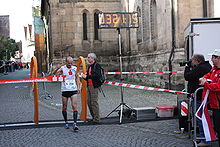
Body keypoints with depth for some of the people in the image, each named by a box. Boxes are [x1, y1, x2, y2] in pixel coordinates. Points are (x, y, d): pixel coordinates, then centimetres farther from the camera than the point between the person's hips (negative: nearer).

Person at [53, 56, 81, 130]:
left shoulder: (74, 68, 6)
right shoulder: (62, 68, -4)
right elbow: (54, 73, -20)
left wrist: (78, 87, 11)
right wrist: (57, 69, -40)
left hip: (73, 90, 1)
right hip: (65, 90, -1)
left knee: (74, 106, -10)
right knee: (64, 107, 7)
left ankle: (74, 124, -12)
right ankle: (66, 122, 25)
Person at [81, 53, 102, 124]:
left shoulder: (97, 65, -8)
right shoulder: (90, 66, 20)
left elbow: (97, 75, -22)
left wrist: (87, 76, -20)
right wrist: (84, 76, 4)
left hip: (94, 86, -9)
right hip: (89, 86, 9)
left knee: (94, 102, -9)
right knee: (89, 102, 9)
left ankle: (97, 119, -4)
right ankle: (93, 117, 18)